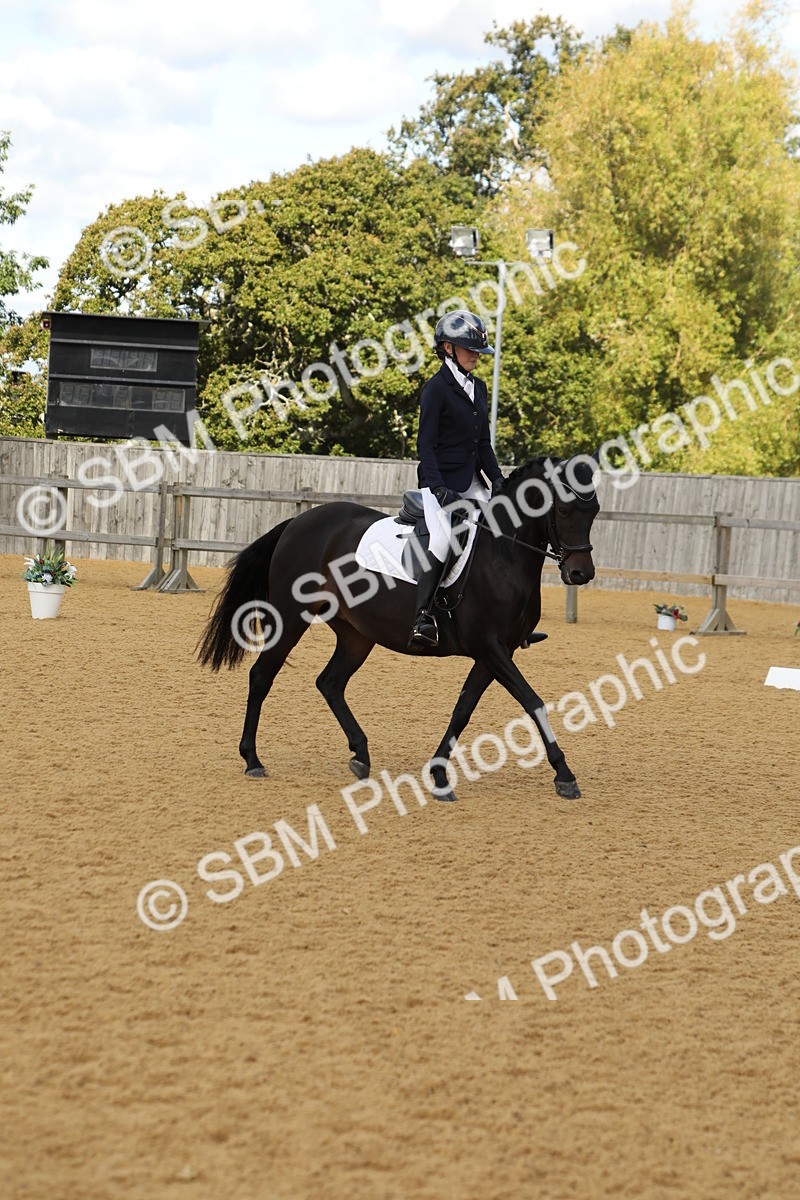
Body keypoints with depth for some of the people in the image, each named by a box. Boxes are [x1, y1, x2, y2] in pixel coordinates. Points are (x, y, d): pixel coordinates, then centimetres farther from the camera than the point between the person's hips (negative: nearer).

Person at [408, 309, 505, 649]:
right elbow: (425, 444, -13)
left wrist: (497, 479, 6)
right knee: (442, 540, -25)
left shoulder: (478, 387, 14)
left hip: (471, 482, 8)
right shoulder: (437, 388, -8)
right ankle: (423, 615, -24)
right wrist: (439, 488, -23)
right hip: (440, 483, -8)